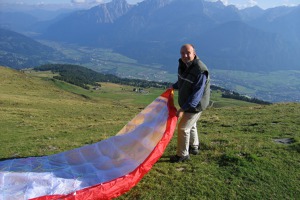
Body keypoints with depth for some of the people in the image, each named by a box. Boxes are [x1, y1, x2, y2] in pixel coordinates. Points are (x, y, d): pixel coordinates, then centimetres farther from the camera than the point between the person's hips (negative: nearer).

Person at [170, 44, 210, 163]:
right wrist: (174, 86, 14)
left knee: (183, 128, -2)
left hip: (195, 105, -9)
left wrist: (183, 109, -35)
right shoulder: (183, 64, -4)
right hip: (187, 103, 9)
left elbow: (197, 94, -33)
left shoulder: (200, 71, -31)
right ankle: (194, 148, 46)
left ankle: (183, 155, 17)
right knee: (191, 125, 24)